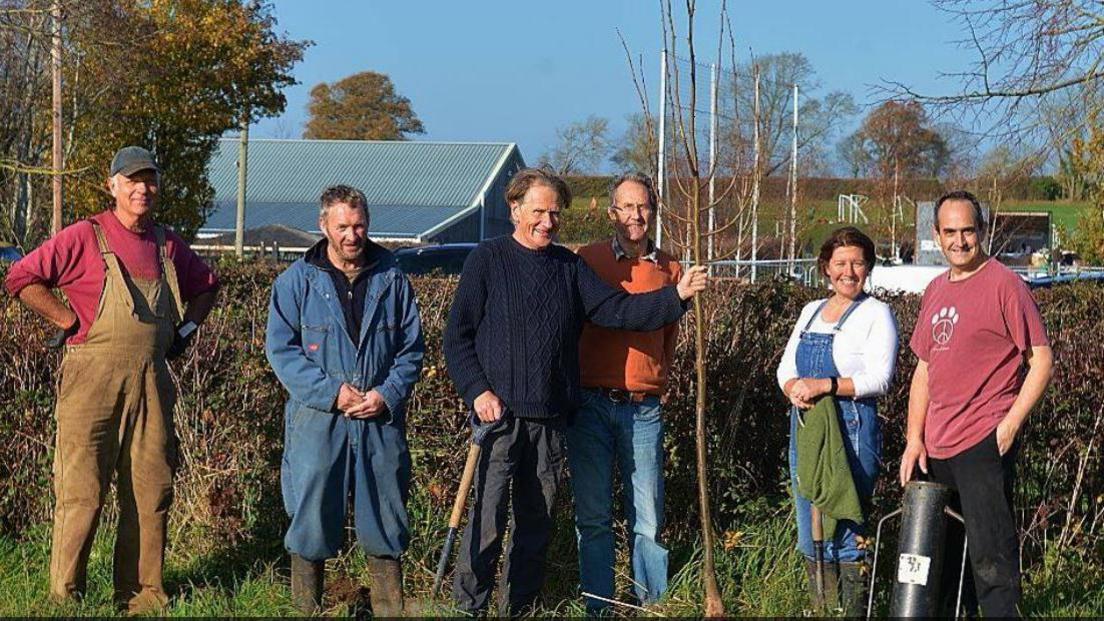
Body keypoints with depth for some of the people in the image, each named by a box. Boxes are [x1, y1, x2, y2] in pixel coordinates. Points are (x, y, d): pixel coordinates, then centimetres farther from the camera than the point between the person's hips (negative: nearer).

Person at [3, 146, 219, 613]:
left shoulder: (168, 245, 12)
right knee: (82, 492, -4)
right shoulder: (84, 237, -3)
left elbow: (206, 286, 30)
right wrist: (70, 322, -8)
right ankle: (64, 598, 4)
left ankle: (142, 594, 16)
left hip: (152, 382, 5)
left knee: (152, 491, 7)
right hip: (94, 380, -5)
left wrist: (186, 328, 16)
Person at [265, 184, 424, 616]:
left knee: (385, 515, 6)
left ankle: (390, 608, 16)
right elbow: (280, 348, -2)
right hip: (317, 419, -2)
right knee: (311, 517, 1)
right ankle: (307, 609, 12)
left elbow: (412, 348, 11)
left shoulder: (392, 280, 8)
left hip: (380, 420, 2)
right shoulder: (297, 281, 2)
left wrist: (388, 395, -6)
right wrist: (331, 392, -12)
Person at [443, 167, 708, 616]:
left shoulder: (569, 266, 12)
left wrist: (675, 296, -7)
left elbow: (615, 309, 4)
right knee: (487, 520, -9)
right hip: (500, 414, -5)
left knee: (535, 524, 11)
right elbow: (457, 337, -2)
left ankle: (520, 608, 21)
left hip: (551, 419, 5)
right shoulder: (487, 260, -1)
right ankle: (469, 608, 0)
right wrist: (477, 391, -12)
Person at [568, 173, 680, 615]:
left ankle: (655, 606, 13)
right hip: (592, 404, -1)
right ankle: (598, 608, 12)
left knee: (649, 519, 3)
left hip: (644, 408, 1)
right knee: (593, 516, 4)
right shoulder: (587, 260, 1)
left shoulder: (669, 269, 8)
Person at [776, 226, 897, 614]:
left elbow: (879, 378, -12)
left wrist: (826, 385, -23)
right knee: (810, 536, 10)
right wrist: (794, 389, -9)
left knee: (845, 536, -8)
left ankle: (852, 611, -2)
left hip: (851, 430, -7)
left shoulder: (876, 313, -2)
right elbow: (786, 366, 14)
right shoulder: (811, 312, 17)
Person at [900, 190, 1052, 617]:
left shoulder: (1004, 284, -6)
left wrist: (1010, 424, -14)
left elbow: (1042, 361, -8)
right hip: (935, 448, 8)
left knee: (989, 557, -9)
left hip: (984, 442, -7)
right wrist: (914, 438, 11)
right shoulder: (935, 290, 15)